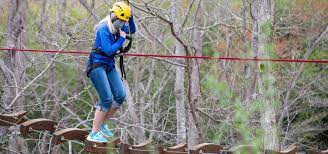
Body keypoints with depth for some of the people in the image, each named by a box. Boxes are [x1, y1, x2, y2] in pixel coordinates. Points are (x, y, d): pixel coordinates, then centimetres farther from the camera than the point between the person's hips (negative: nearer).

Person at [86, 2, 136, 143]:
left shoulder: (117, 27, 6)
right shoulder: (104, 29, -20)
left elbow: (132, 31, 23)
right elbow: (109, 50, -24)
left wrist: (130, 17, 5)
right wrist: (121, 39, -16)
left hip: (109, 66, 9)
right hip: (97, 65, -9)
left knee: (120, 96, 1)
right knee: (107, 99, -14)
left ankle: (102, 124, 14)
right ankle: (94, 134, -10)